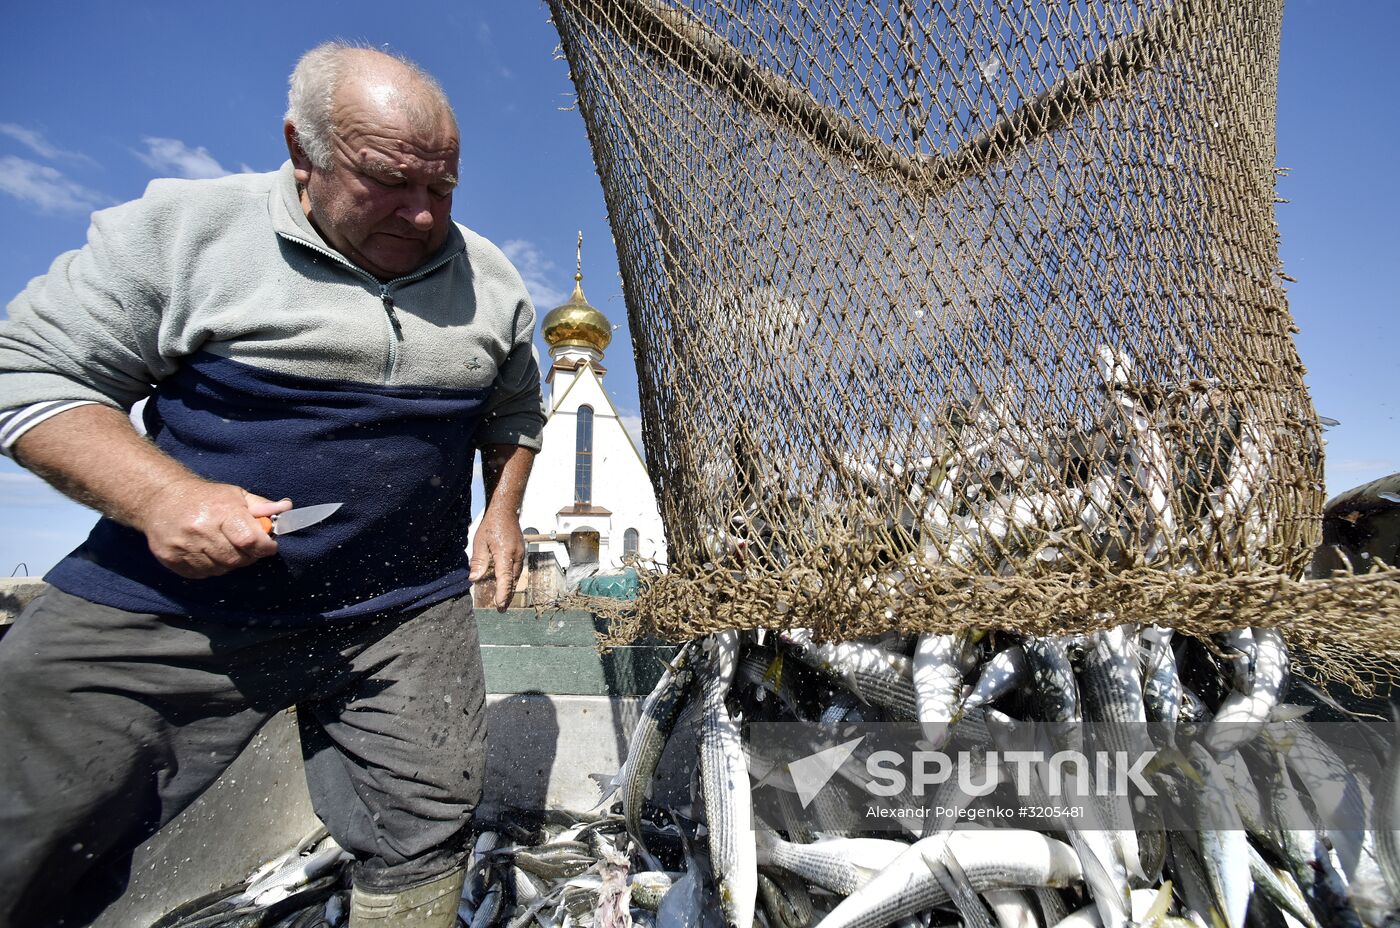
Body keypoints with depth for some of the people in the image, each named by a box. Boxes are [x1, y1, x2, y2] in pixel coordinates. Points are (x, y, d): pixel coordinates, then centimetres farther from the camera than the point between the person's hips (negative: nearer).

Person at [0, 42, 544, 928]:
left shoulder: (491, 278, 6)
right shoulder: (181, 226, -4)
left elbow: (515, 410, 18)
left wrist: (503, 512, 7)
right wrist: (157, 494, -18)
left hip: (410, 615, 2)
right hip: (169, 600, -1)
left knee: (424, 839, 8)